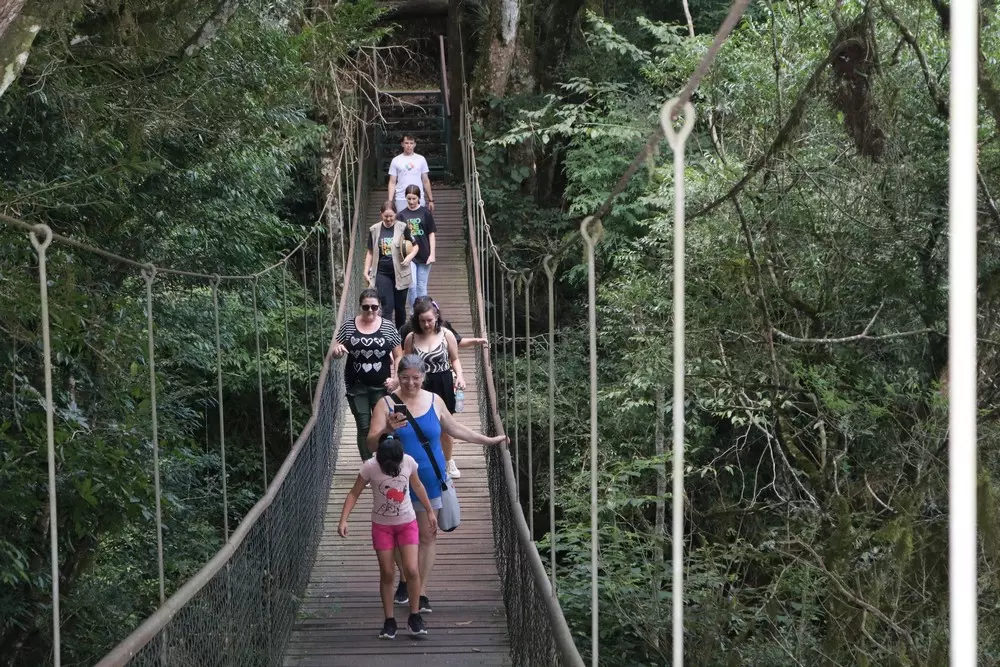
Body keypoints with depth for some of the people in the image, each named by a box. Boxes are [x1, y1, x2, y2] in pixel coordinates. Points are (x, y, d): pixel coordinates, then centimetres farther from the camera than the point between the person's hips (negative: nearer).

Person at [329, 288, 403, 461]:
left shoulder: (388, 327, -1)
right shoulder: (348, 326, 0)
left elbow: (398, 356, 3)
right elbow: (334, 352, 4)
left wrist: (396, 379, -10)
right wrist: (337, 350, -20)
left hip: (382, 387, -1)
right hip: (357, 387, 1)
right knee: (364, 428, 4)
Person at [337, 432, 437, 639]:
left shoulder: (409, 462, -16)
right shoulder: (370, 467, -21)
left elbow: (417, 486, 3)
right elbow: (354, 494, -11)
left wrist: (430, 512, 11)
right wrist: (343, 520, -22)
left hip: (407, 523, 1)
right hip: (382, 526, -1)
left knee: (412, 570, -10)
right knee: (387, 574, 0)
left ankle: (415, 617, 6)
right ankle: (389, 621, 12)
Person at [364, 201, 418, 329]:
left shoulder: (403, 228, -4)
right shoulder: (374, 230, 1)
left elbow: (415, 246, 4)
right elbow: (370, 252, 10)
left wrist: (410, 256, -16)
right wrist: (366, 270, 4)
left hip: (400, 273, 0)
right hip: (382, 274, 0)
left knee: (400, 307, 10)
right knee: (387, 307, -8)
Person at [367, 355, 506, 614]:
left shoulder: (434, 401, 1)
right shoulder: (387, 404, -7)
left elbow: (455, 429, 17)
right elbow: (372, 443, -14)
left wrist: (489, 440, 19)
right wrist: (388, 430, -34)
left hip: (429, 480, 1)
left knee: (428, 535, 1)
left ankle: (421, 593, 7)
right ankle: (404, 582, 33)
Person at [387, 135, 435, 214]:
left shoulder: (421, 159, 8)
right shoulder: (396, 160, 5)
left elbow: (426, 181, 11)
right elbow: (392, 183, 4)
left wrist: (431, 200, 8)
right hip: (401, 199, -1)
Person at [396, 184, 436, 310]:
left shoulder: (425, 213, 0)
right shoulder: (401, 215, 1)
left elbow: (431, 234, 2)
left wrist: (432, 254, -2)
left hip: (424, 255, 0)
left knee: (422, 287, 7)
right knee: (411, 285, -10)